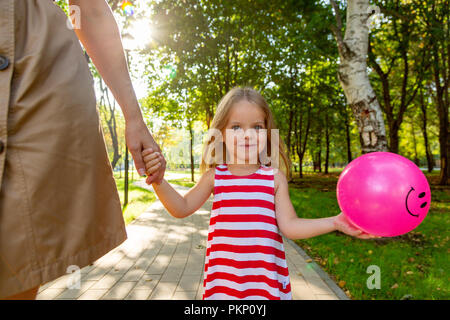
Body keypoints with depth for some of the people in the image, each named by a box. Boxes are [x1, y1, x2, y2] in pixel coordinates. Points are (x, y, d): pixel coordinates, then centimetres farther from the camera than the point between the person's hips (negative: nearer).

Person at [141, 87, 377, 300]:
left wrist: (335, 222, -15)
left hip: (264, 274, 0)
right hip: (224, 274, 1)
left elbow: (288, 225, -5)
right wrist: (158, 179, -13)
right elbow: (182, 208, 1)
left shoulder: (274, 177, -2)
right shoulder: (215, 175, 0)